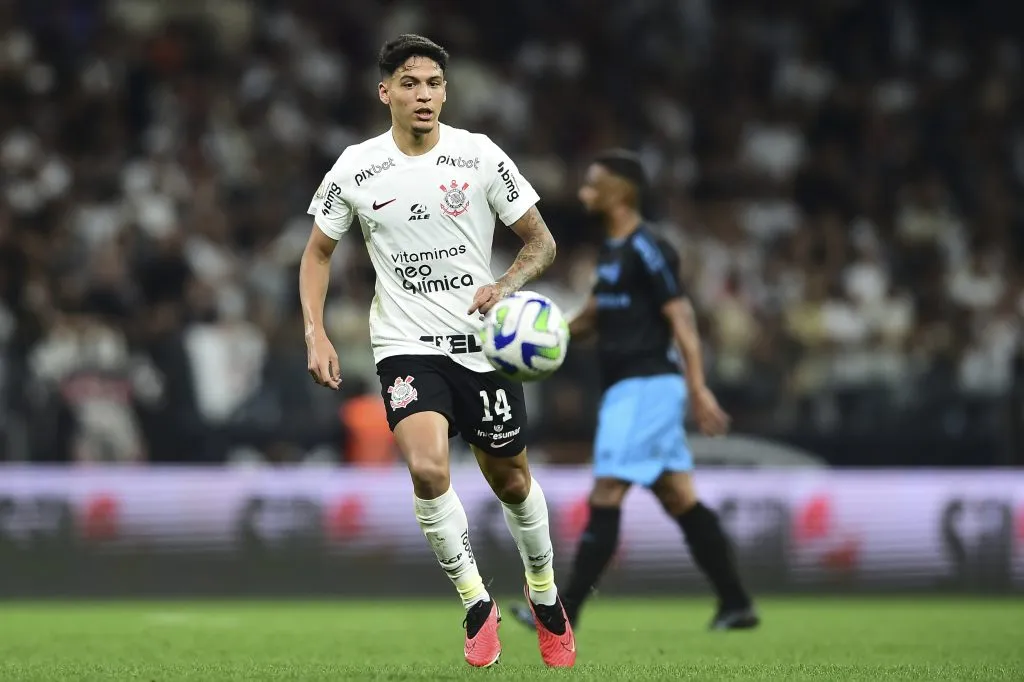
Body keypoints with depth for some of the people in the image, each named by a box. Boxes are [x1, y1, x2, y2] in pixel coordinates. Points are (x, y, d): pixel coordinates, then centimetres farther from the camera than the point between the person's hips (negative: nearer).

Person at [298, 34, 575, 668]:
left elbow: (541, 242, 2)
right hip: (406, 345, -1)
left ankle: (546, 596, 37)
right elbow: (319, 251, 11)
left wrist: (506, 286, -18)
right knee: (428, 468, -24)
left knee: (511, 480, 10)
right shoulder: (356, 169, -2)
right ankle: (477, 603, -6)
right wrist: (316, 334, -2)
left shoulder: (480, 156, -5)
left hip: (483, 342, 1)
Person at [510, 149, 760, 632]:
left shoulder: (646, 251, -13)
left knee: (605, 497, -10)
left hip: (646, 387, -10)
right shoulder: (611, 251, 17)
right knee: (680, 500, 9)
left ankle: (565, 613, -11)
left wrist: (698, 389, -22)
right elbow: (594, 316, 26)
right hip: (628, 388, 10)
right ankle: (736, 604, 11)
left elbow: (682, 318, -17)